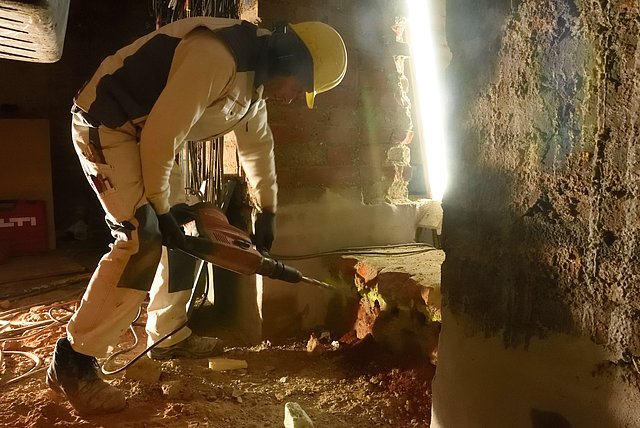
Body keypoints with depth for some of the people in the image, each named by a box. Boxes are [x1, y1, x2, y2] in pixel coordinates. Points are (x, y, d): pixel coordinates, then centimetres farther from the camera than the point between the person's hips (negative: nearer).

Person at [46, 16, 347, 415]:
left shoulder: (255, 78, 6)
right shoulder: (216, 56, -28)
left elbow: (259, 145, 17)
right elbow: (161, 134, -28)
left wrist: (268, 211, 19)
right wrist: (158, 209, -18)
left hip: (148, 133, 10)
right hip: (106, 124, -10)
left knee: (182, 231, 9)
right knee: (144, 238, -19)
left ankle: (169, 335, 22)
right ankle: (74, 360, -10)